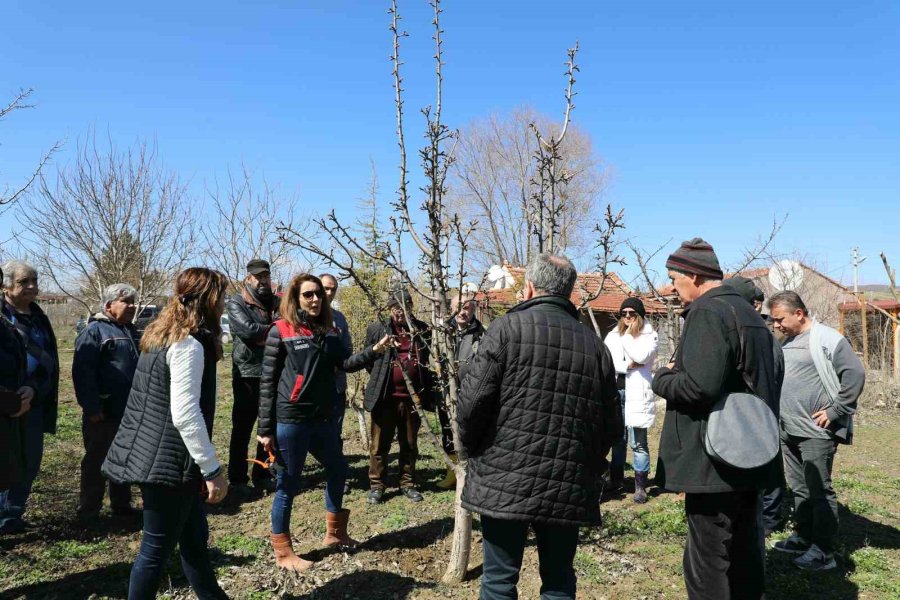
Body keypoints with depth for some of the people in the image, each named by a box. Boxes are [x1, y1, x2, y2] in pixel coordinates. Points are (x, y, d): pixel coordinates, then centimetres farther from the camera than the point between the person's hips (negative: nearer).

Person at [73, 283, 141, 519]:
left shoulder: (131, 331, 15)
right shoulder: (94, 331, -10)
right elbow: (82, 372, -16)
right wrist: (92, 407, -20)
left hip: (130, 410, 7)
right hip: (104, 412, -7)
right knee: (97, 460, 3)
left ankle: (122, 505, 26)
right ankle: (89, 511, 14)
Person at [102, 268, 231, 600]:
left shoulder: (165, 335, 12)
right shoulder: (189, 344, -19)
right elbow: (185, 414, -25)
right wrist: (212, 469, -20)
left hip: (161, 454, 10)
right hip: (169, 459, -10)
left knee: (195, 538, 18)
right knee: (157, 548, 4)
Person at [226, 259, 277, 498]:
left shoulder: (277, 302, 12)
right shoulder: (236, 303, -3)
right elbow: (248, 329, -18)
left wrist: (260, 332, -13)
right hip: (248, 374, -5)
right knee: (242, 429, 3)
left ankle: (262, 476, 24)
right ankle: (238, 480, 13)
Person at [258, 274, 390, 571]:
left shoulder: (329, 331, 8)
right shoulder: (281, 331, -8)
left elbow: (346, 363, -2)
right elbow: (268, 381, -8)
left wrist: (374, 350, -19)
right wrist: (266, 428, -10)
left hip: (323, 418, 7)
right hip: (290, 420, -7)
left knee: (337, 469, 20)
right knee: (288, 484, 5)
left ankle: (334, 533, 39)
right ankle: (282, 551, 20)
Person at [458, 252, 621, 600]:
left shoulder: (508, 328, -6)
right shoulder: (594, 344, 7)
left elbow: (473, 400, -12)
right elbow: (612, 425, 9)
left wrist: (470, 447, 6)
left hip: (505, 482, -3)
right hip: (569, 488, 4)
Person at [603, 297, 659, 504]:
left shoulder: (649, 336, 2)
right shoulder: (613, 335, 13)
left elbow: (640, 356, -17)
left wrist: (627, 335, -7)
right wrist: (627, 366, -11)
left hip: (637, 392, -4)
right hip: (615, 390, 4)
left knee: (638, 442, -5)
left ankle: (640, 485, 1)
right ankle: (616, 477, 25)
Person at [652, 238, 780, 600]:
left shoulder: (707, 312, -16)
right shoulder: (748, 313, 14)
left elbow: (699, 386, -27)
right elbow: (767, 376, 24)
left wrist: (663, 377, -7)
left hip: (715, 460, -10)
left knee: (708, 563, -1)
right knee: (744, 554, 19)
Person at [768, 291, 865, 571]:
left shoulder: (827, 339, -13)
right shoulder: (787, 342, 13)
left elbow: (855, 374, -18)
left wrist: (835, 412, -16)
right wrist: (777, 414, 15)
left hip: (816, 432, -8)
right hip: (789, 432, 8)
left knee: (819, 490, -2)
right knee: (799, 488, 16)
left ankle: (823, 551, 6)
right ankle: (803, 536, 28)